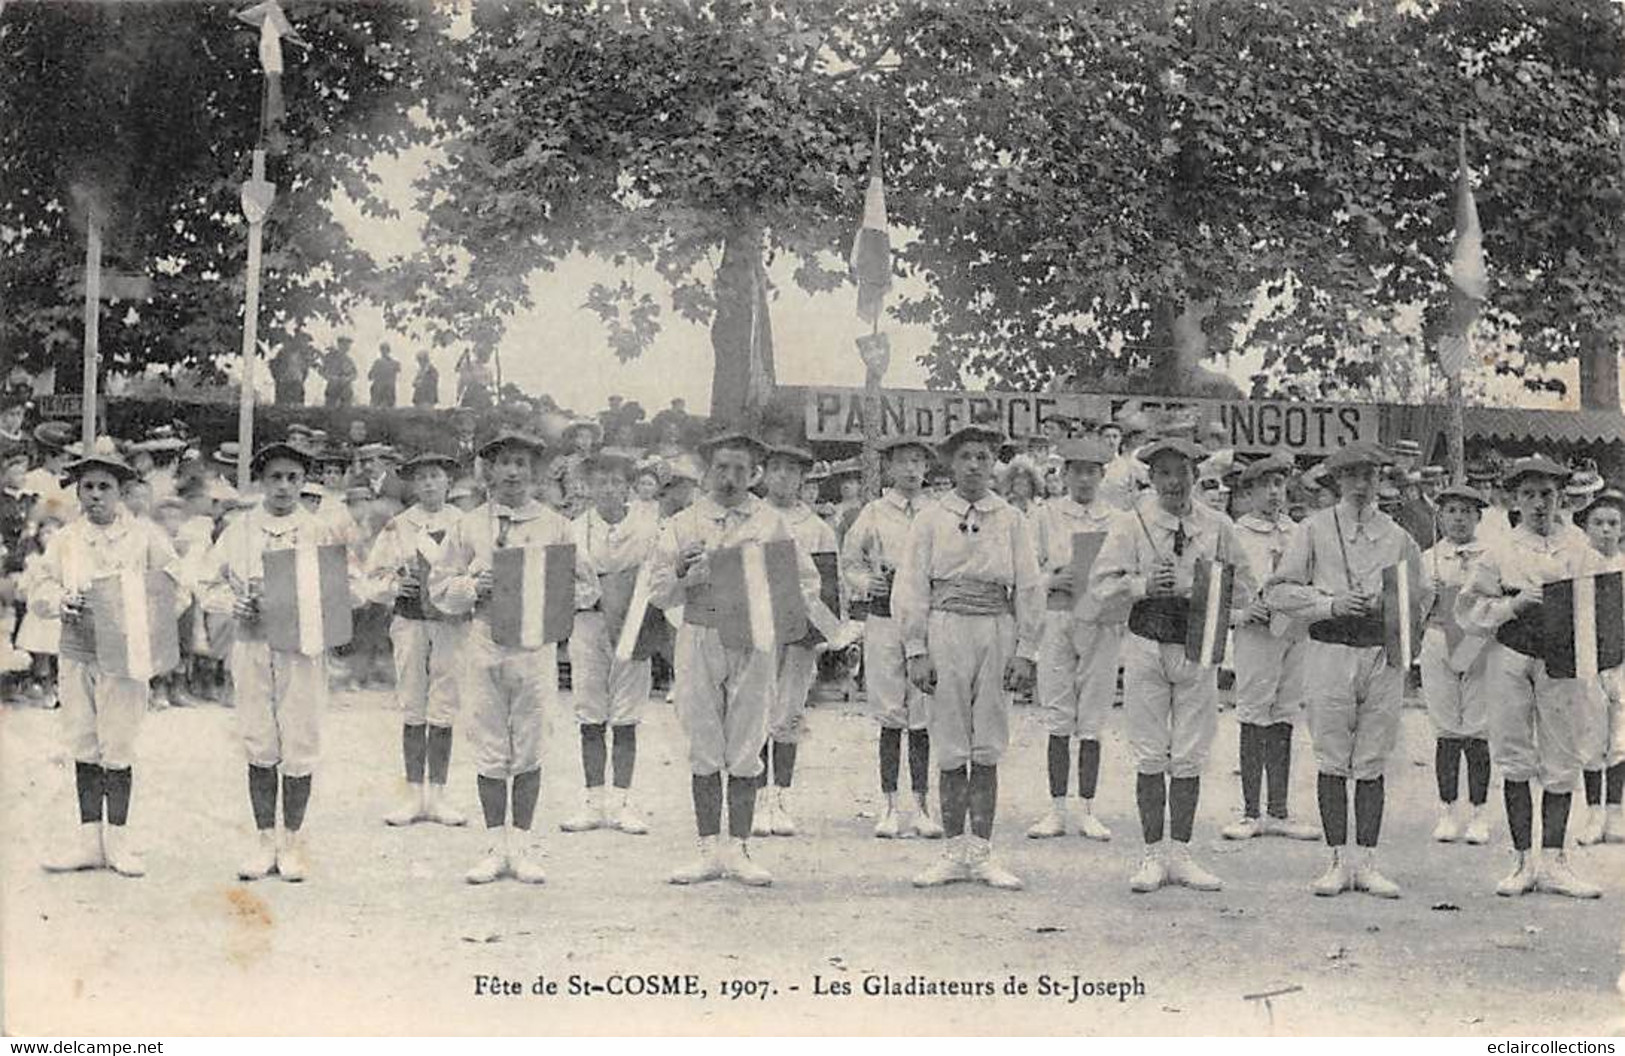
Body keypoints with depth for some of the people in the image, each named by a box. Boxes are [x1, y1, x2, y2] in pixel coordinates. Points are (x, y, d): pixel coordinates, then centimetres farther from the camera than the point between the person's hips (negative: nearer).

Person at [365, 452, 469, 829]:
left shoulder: (464, 525, 5)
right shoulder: (397, 526, 6)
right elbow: (374, 576, 10)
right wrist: (392, 587, -9)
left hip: (451, 623, 0)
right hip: (409, 623, 0)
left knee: (444, 712, 1)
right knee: (412, 710, 4)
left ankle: (437, 794, 8)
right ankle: (413, 794, 10)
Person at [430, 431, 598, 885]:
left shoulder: (555, 527, 6)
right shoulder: (469, 526, 9)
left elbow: (587, 588, 8)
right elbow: (439, 588, 10)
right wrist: (473, 587, -8)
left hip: (536, 644, -1)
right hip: (485, 642, 1)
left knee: (528, 750, 3)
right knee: (489, 751, 3)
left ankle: (523, 847, 11)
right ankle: (495, 846, 12)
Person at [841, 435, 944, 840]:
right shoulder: (874, 513, 5)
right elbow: (849, 562, 13)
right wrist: (867, 582, -4)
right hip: (884, 618, -1)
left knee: (923, 718, 2)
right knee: (890, 717, 2)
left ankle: (921, 806, 8)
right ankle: (890, 806, 9)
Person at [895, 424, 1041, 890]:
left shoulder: (1011, 520, 9)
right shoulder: (930, 519, 6)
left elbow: (1030, 589, 7)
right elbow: (911, 588, 4)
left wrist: (1025, 652, 0)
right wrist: (916, 652, -3)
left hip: (997, 630, 1)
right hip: (946, 629, -1)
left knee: (988, 750, 3)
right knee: (952, 751, 1)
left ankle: (981, 852, 8)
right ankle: (955, 851, 7)